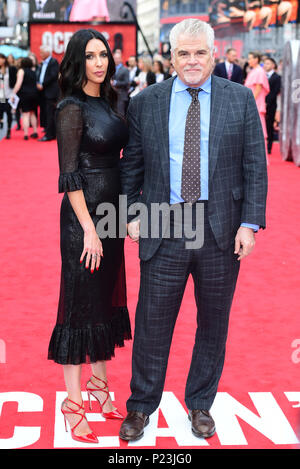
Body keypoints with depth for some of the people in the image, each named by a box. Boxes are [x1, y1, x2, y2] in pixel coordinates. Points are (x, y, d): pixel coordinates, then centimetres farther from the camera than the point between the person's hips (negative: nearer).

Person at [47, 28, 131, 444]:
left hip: (111, 212, 8)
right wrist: (89, 229, -19)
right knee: (80, 304, 0)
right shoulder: (72, 108, -12)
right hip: (83, 216, -8)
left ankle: (99, 385, 31)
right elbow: (69, 176, -16)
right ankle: (73, 404, 11)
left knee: (107, 298, 15)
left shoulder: (107, 102, 11)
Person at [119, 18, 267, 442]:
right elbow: (131, 167, 8)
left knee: (214, 323, 12)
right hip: (163, 231, 0)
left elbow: (255, 165, 1)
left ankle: (200, 403, 31)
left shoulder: (241, 100, 3)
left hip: (221, 232, 1)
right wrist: (132, 215, 0)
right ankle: (141, 405, 23)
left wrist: (250, 223, -6)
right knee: (152, 321, 5)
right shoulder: (144, 103, 4)